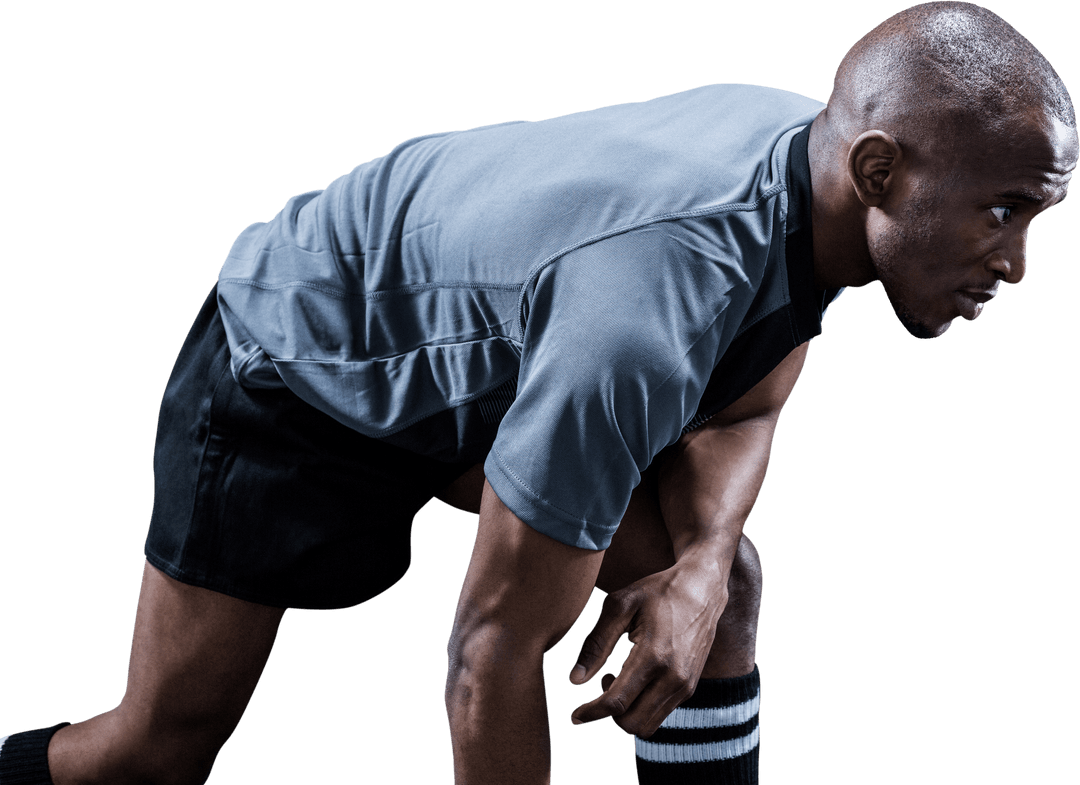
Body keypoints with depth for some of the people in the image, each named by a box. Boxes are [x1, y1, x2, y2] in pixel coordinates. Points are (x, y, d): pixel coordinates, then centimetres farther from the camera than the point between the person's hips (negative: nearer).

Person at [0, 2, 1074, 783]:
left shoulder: (814, 150, -18)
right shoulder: (649, 312, -43)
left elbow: (737, 409, 1)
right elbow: (497, 644, -34)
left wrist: (699, 564, -19)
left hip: (475, 362, 8)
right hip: (292, 367, -7)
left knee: (724, 586, -5)